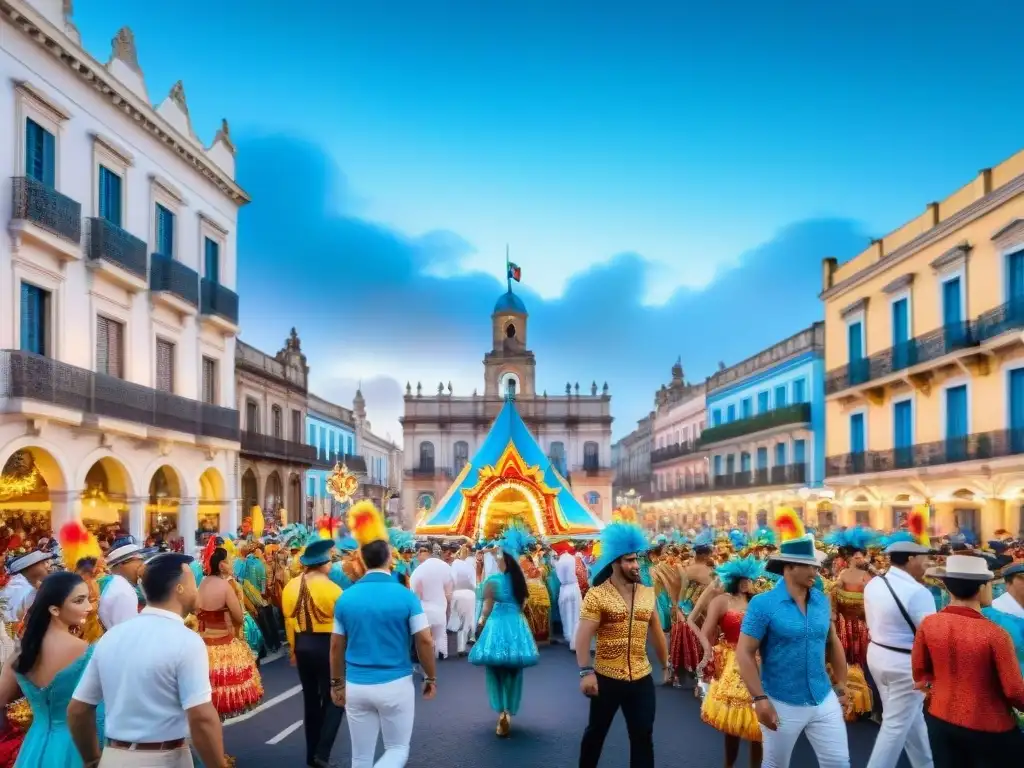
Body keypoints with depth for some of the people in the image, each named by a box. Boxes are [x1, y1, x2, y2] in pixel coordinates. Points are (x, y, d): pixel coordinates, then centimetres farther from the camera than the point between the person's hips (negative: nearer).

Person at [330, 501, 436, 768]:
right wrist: (431, 678, 6)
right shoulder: (405, 596, -9)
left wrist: (336, 683, 19)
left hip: (356, 686, 3)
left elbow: (336, 646, 6)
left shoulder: (346, 598, -1)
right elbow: (425, 641, -8)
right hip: (395, 685, -3)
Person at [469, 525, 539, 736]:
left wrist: (480, 625, 4)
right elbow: (522, 606, 9)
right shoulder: (520, 581, 2)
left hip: (497, 627, -4)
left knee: (496, 672, 8)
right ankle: (508, 713, 15)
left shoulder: (492, 581, -13)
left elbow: (487, 609, -9)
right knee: (513, 674, 14)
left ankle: (501, 712, -2)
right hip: (517, 627, 4)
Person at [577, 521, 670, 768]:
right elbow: (583, 636, -16)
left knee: (643, 736, 8)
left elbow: (657, 633, 15)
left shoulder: (647, 594, 4)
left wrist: (666, 665, 18)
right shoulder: (597, 595, -12)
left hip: (642, 678, 3)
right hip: (606, 678, -3)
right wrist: (585, 672, -25)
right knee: (595, 732, 14)